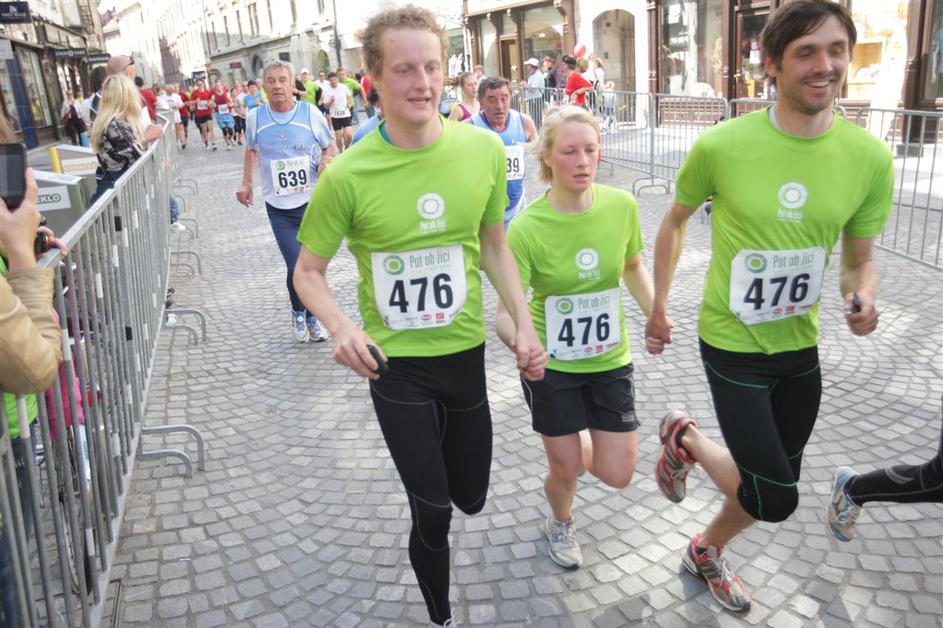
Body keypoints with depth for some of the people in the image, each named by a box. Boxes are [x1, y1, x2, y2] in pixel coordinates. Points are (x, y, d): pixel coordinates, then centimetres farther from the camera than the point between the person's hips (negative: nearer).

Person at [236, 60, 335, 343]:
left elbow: (329, 145, 10)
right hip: (279, 207, 0)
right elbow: (250, 150, 19)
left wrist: (326, 159, -12)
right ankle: (298, 313, 22)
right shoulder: (255, 117, 0)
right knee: (297, 267, -9)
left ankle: (311, 315, 33)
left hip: (313, 202, 1)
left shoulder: (311, 113, -4)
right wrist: (246, 183, 12)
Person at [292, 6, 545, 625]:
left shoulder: (484, 149, -7)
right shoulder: (348, 174, -16)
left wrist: (525, 323, 0)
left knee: (472, 499, 20)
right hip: (395, 363, -3)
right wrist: (341, 326, -25)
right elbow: (308, 272, -6)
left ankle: (439, 447, 57)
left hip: (466, 352, 4)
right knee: (433, 512, 5)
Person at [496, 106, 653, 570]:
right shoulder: (527, 227, -21)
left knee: (617, 475, 6)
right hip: (550, 364, -3)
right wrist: (518, 340, -42)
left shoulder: (622, 206, -11)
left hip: (610, 359, 3)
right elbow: (506, 309, -21)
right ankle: (560, 524, 48)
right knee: (566, 469, 11)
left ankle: (580, 444, 42)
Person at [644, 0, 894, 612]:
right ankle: (685, 437, 24)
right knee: (775, 500, -5)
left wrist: (864, 298, -19)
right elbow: (675, 221, 0)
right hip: (732, 344, -4)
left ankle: (707, 551, 50)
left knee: (776, 486, 20)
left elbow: (860, 259, 4)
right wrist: (659, 307, 4)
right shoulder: (721, 146, -17)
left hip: (801, 344, 5)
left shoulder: (870, 157, -8)